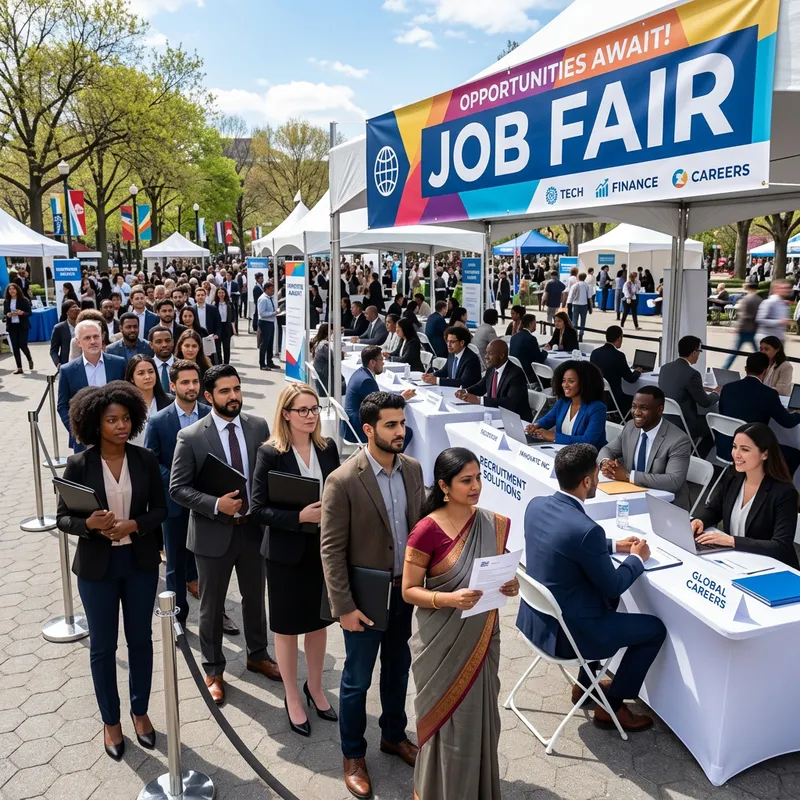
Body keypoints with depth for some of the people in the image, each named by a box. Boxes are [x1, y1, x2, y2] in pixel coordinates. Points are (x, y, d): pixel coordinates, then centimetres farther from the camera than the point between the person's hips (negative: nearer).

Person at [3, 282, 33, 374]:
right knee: (15, 347, 2)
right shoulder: (6, 302, 6)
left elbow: (30, 313, -2)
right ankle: (19, 368, 7)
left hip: (23, 326, -3)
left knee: (22, 345, -8)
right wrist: (8, 315, -10)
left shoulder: (24, 300, -3)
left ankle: (30, 360, 23)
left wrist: (22, 313, -20)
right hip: (12, 326, 3)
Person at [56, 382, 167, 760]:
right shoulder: (78, 465, -10)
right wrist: (89, 524, -25)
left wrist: (134, 525, -20)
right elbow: (63, 517, -5)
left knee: (141, 639, 14)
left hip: (140, 562, 2)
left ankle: (140, 712, 35)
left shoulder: (145, 459, -6)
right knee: (103, 645, 12)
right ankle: (110, 721, 31)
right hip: (97, 566, -1)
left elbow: (160, 509, -2)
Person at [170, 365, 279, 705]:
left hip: (255, 527, 3)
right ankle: (213, 670, 34)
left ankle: (257, 655, 44)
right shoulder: (191, 437, -13)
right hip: (214, 532, -3)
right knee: (212, 606, 13)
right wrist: (216, 505, -23)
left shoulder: (259, 426, -4)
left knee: (255, 597, 21)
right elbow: (178, 488, -11)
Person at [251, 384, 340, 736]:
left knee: (318, 621, 18)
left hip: (323, 548, 4)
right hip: (287, 553, -4)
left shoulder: (327, 448, -2)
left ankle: (315, 688, 40)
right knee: (287, 627, 12)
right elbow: (259, 509, -13)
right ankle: (292, 698, 32)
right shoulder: (270, 453, -13)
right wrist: (300, 516, -24)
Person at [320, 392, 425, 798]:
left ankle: (394, 736, 46)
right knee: (357, 681, 13)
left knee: (398, 670, 23)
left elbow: (421, 525, 7)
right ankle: (353, 756, 35)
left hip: (407, 591, 5)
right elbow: (331, 549, -17)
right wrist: (344, 607, -17)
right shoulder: (343, 481, -21)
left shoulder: (413, 469, -3)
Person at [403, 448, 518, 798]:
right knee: (447, 720, 9)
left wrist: (511, 585, -12)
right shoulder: (426, 530, -18)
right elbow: (409, 591, -13)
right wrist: (450, 599, -28)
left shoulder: (494, 524, -3)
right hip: (442, 643, -4)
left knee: (479, 716, 16)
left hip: (482, 639, 4)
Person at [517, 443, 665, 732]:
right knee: (655, 629, 9)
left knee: (609, 601, 32)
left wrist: (614, 545, 15)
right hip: (564, 631, -8)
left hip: (536, 616, 8)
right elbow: (613, 586, -14)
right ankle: (611, 706, 21)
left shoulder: (536, 505, -5)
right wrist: (637, 558, 3)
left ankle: (585, 683, 40)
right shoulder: (586, 529, -30)